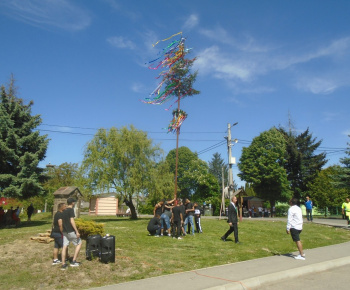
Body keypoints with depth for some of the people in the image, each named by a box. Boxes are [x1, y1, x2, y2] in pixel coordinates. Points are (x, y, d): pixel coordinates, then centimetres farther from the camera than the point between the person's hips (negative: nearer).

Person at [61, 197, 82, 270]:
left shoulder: (64, 211, 13)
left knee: (65, 247, 8)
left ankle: (63, 264, 11)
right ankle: (73, 261, 2)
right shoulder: (71, 210, -12)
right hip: (71, 231, -8)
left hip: (65, 231, 8)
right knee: (79, 243, 5)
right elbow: (72, 221, -19)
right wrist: (77, 231, -19)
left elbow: (63, 221, 16)